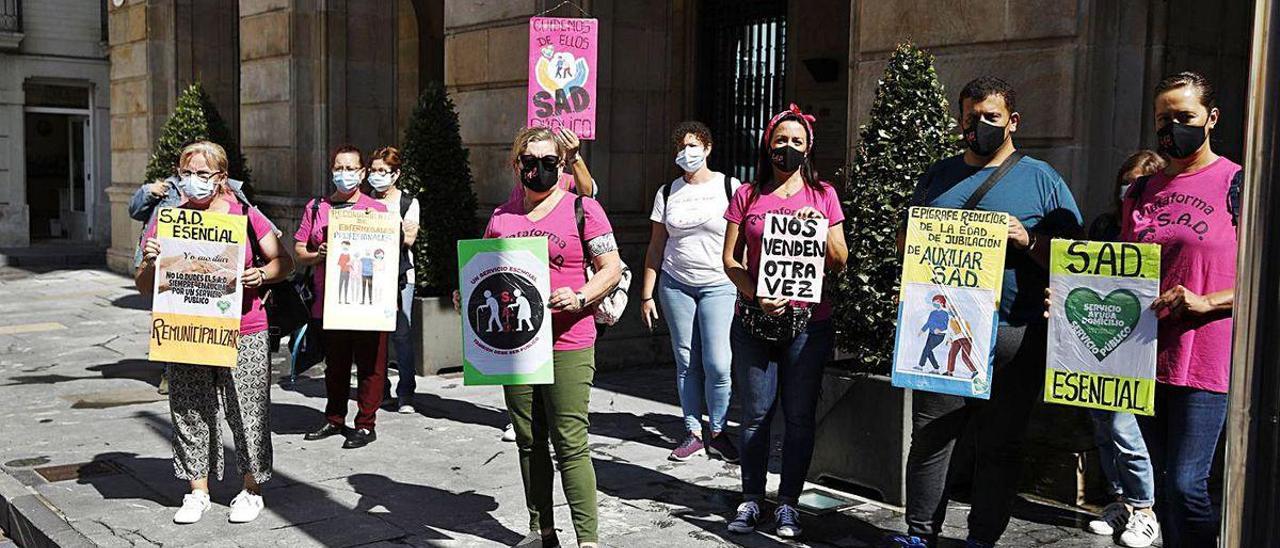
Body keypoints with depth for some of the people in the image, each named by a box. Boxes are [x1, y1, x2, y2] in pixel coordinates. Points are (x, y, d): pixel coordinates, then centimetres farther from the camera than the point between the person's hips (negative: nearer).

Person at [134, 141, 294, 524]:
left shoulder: (244, 215, 0)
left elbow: (283, 262, 5)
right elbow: (144, 287, 6)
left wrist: (261, 275, -15)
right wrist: (150, 262, -14)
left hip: (242, 334, -2)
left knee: (247, 413, 2)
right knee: (190, 414, 9)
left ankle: (251, 491, 17)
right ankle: (198, 493, 23)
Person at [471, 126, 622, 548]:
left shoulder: (583, 209, -1)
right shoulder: (501, 217, 12)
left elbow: (612, 269, -3)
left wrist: (579, 298, -20)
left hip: (567, 346, -5)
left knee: (570, 444, -7)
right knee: (529, 442, 12)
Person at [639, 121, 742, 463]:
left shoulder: (730, 187, 0)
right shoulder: (667, 193, 9)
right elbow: (656, 248, 11)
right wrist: (647, 294, 8)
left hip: (719, 286, -3)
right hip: (676, 285, 3)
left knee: (718, 363, -8)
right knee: (686, 362, 5)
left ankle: (716, 432, 9)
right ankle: (693, 433, 15)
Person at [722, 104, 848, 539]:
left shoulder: (822, 194, 7)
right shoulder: (748, 196, 8)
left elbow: (840, 262, 7)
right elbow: (729, 259, 4)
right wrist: (758, 297, -11)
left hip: (808, 321, 0)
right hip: (753, 320, 0)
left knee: (800, 414, 3)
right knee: (756, 412, 4)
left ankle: (788, 503, 13)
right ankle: (751, 499, 15)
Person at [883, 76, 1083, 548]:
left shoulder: (1042, 180, 5)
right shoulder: (938, 176, 14)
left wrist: (1028, 240, -14)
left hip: (1013, 335, -2)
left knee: (999, 444, 6)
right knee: (930, 435, 4)